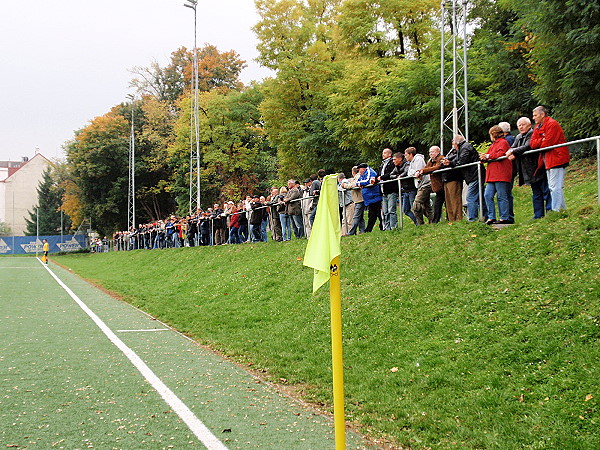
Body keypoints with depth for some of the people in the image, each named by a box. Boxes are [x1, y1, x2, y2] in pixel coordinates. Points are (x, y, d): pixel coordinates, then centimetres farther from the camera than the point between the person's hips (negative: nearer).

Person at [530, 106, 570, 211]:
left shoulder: (552, 124, -10)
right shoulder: (537, 127, 17)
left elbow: (547, 143, -17)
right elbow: (532, 144, 5)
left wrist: (538, 143, 2)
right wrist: (542, 140, -11)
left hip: (557, 159, -10)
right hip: (548, 161, 10)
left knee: (555, 187, -11)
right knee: (552, 188, 11)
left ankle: (556, 211, -12)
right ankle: (562, 209, 16)